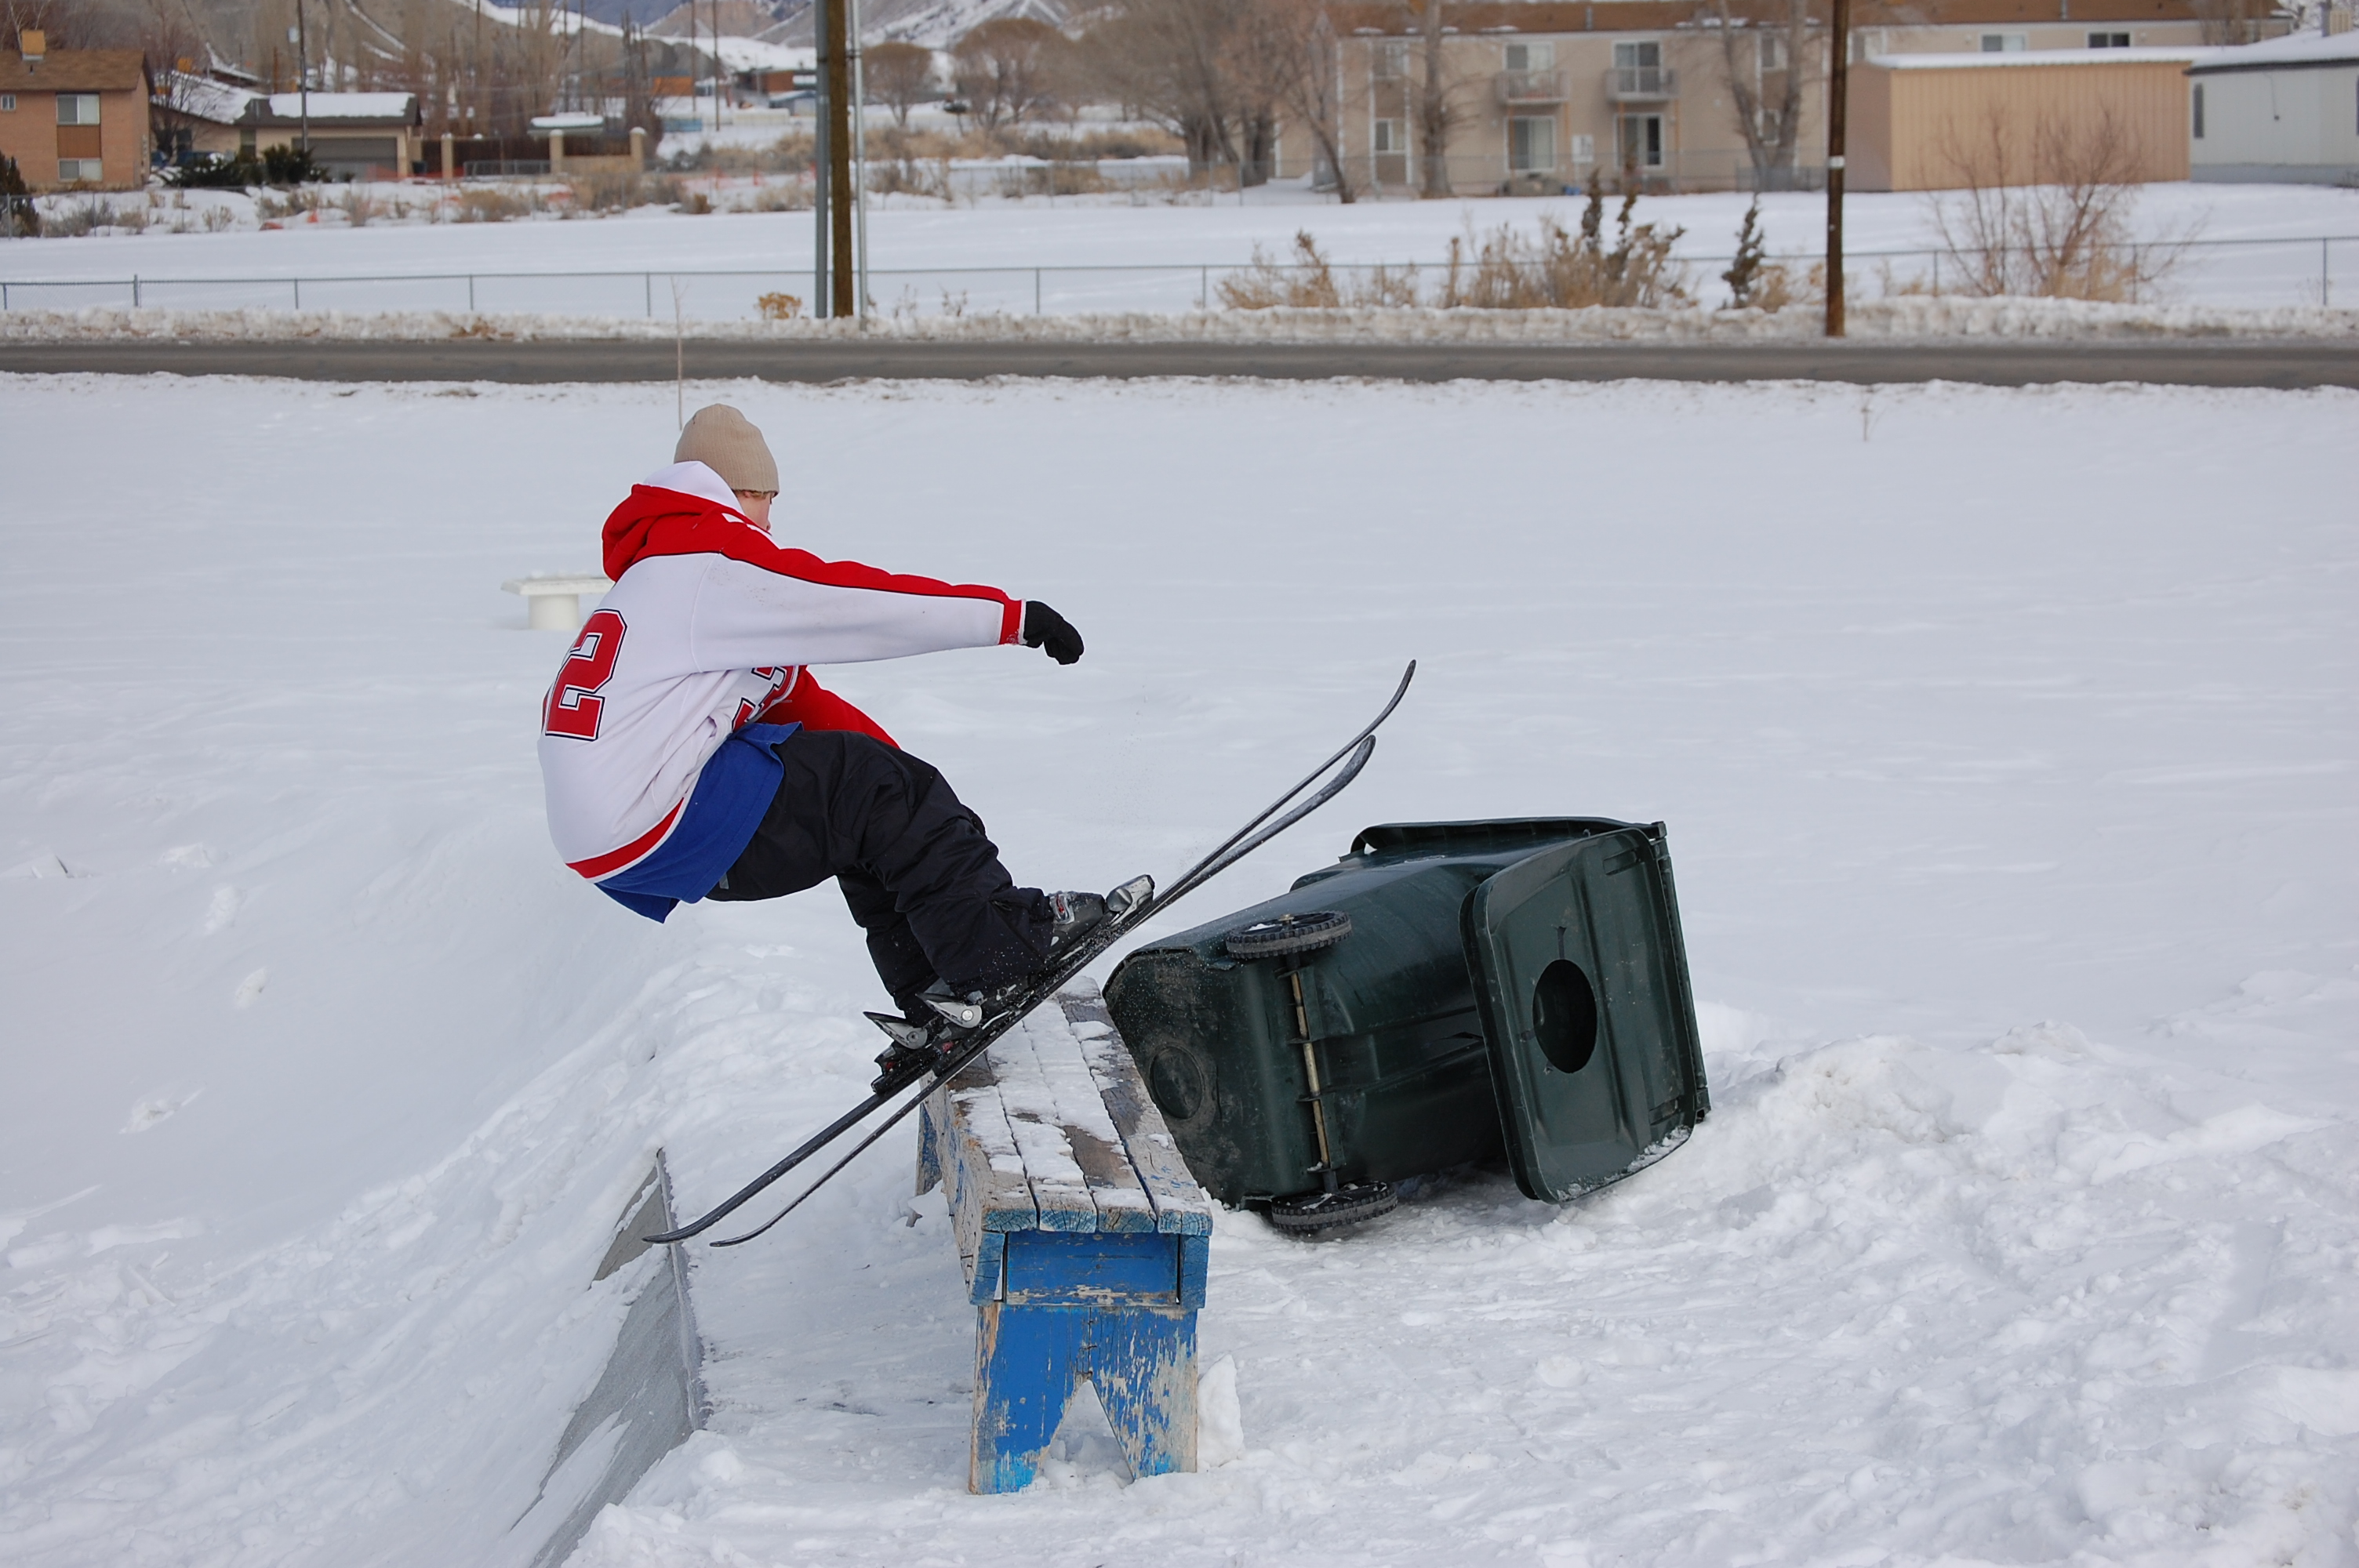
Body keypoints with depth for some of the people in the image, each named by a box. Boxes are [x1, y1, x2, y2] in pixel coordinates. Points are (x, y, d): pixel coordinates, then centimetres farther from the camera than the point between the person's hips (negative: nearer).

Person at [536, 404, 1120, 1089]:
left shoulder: (652, 581, 24)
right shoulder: (713, 563, -8)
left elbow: (798, 697, 22)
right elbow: (864, 603, -13)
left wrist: (913, 783, 19)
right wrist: (1013, 616, -9)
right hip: (651, 831, -10)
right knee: (870, 789, -6)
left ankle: (931, 1010, 11)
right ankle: (999, 948, 1)